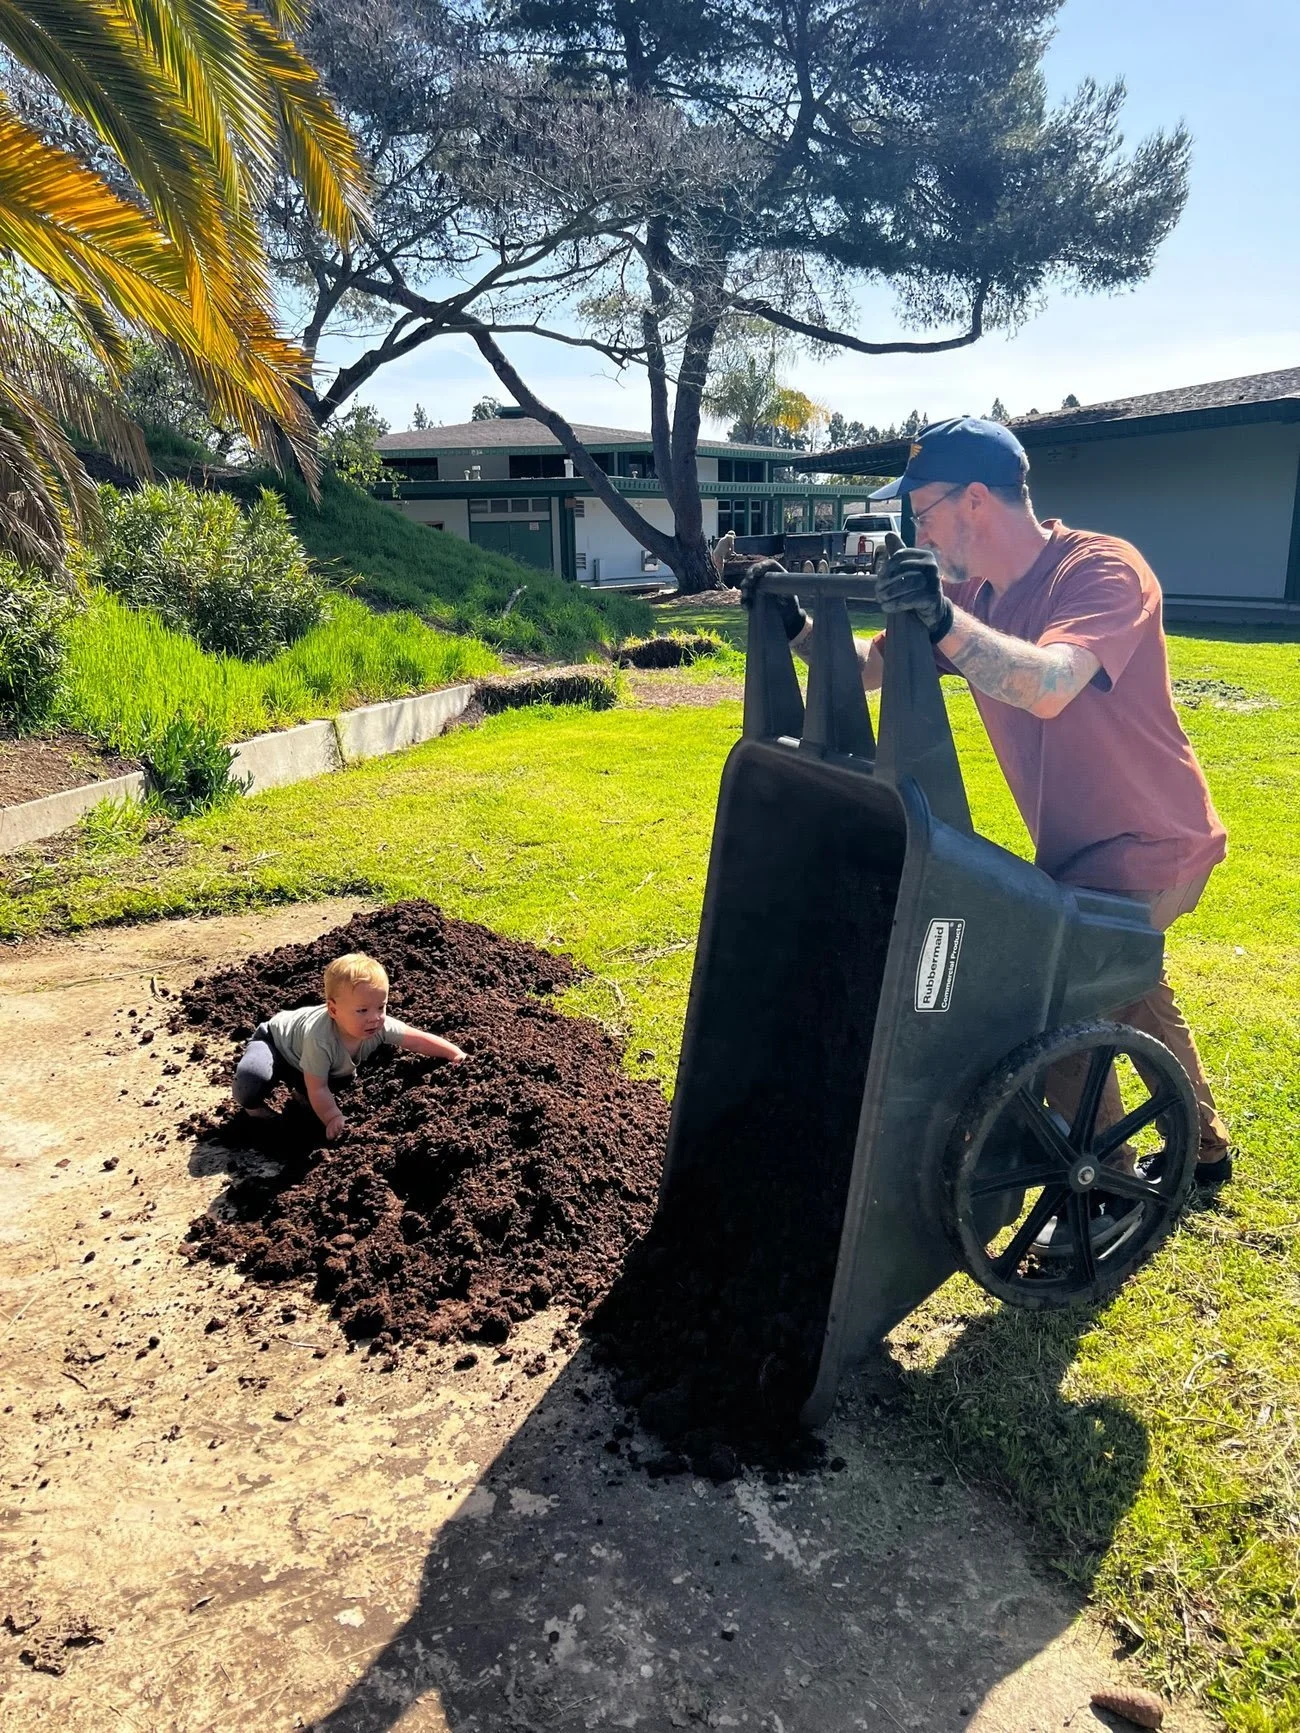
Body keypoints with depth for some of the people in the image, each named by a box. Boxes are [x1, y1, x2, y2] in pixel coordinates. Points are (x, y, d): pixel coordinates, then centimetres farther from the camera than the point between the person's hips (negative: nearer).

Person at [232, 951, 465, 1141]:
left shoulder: (381, 1026, -29)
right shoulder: (319, 1039, -44)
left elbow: (418, 1039, -21)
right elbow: (318, 1089, -35)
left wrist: (455, 1054, -25)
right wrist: (332, 1119, -41)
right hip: (274, 1041, -6)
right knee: (253, 1075, -34)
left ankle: (298, 1089, 29)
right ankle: (252, 1105, -1)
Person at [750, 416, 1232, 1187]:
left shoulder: (1103, 568, -25)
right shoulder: (973, 592, -2)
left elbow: (1048, 688, -42)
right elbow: (875, 667, -1)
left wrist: (946, 621, -53)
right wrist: (801, 630, -16)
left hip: (1152, 844, -9)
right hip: (1077, 847, 9)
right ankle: (1203, 1149, 49)